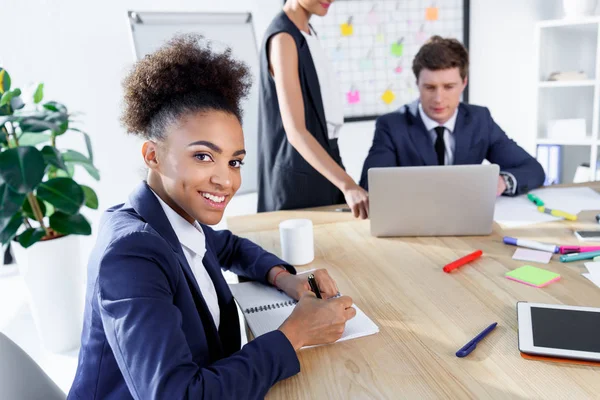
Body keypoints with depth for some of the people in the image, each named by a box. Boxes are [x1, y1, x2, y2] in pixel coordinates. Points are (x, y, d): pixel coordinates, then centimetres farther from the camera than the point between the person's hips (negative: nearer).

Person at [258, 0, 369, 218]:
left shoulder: (308, 34, 10)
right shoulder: (283, 37, -16)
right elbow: (295, 130, -26)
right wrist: (347, 185, -35)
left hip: (322, 170, 9)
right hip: (299, 175, -8)